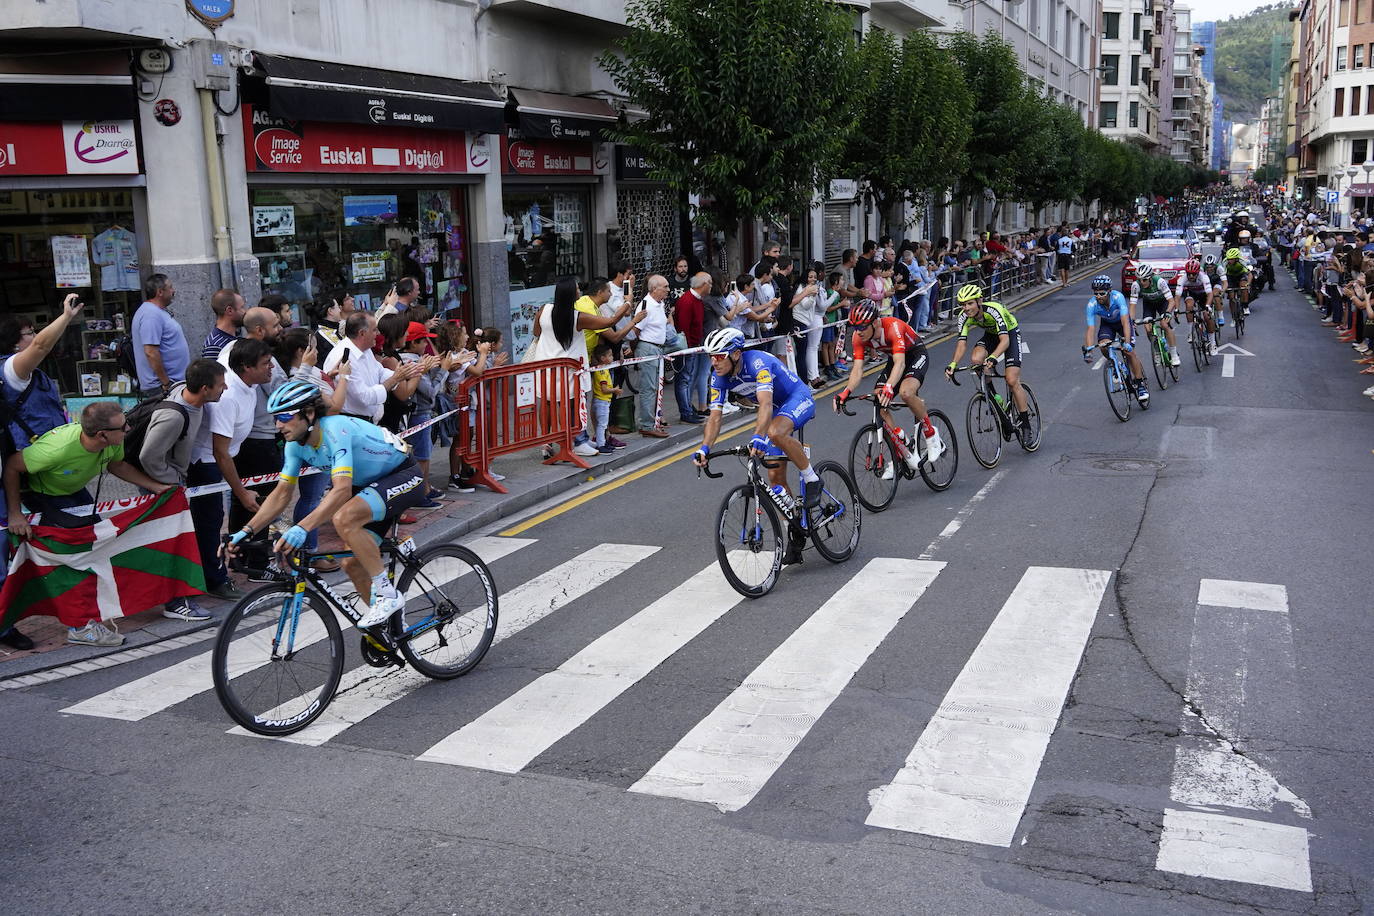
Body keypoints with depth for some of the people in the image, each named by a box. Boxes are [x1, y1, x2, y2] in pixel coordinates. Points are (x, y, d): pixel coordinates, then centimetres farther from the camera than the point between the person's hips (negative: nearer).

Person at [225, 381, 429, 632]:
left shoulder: (336, 430, -31)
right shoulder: (296, 444, -5)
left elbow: (342, 490, -42)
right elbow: (282, 494, 1)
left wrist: (301, 528, -52)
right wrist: (247, 531, -11)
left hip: (405, 475, -9)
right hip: (371, 483, 9)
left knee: (344, 518, -32)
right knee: (352, 564, 4)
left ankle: (387, 593, -19)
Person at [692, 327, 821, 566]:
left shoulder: (757, 362, -32)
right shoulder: (719, 376, -12)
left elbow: (766, 404, -45)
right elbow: (715, 416, -14)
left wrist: (758, 437, -60)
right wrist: (704, 448, -29)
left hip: (799, 399, -7)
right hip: (777, 409, 7)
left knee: (776, 432, -40)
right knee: (775, 477, 1)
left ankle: (812, 478, -18)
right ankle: (796, 530, 16)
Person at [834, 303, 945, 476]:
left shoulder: (893, 327, -36)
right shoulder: (859, 337, -18)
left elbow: (900, 363, -47)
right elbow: (858, 368, -23)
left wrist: (889, 387, -64)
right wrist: (846, 392, -41)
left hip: (916, 355, -7)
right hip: (894, 359, 7)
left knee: (906, 392, -36)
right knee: (878, 405, -12)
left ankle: (931, 434, -11)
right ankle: (906, 452, 1)